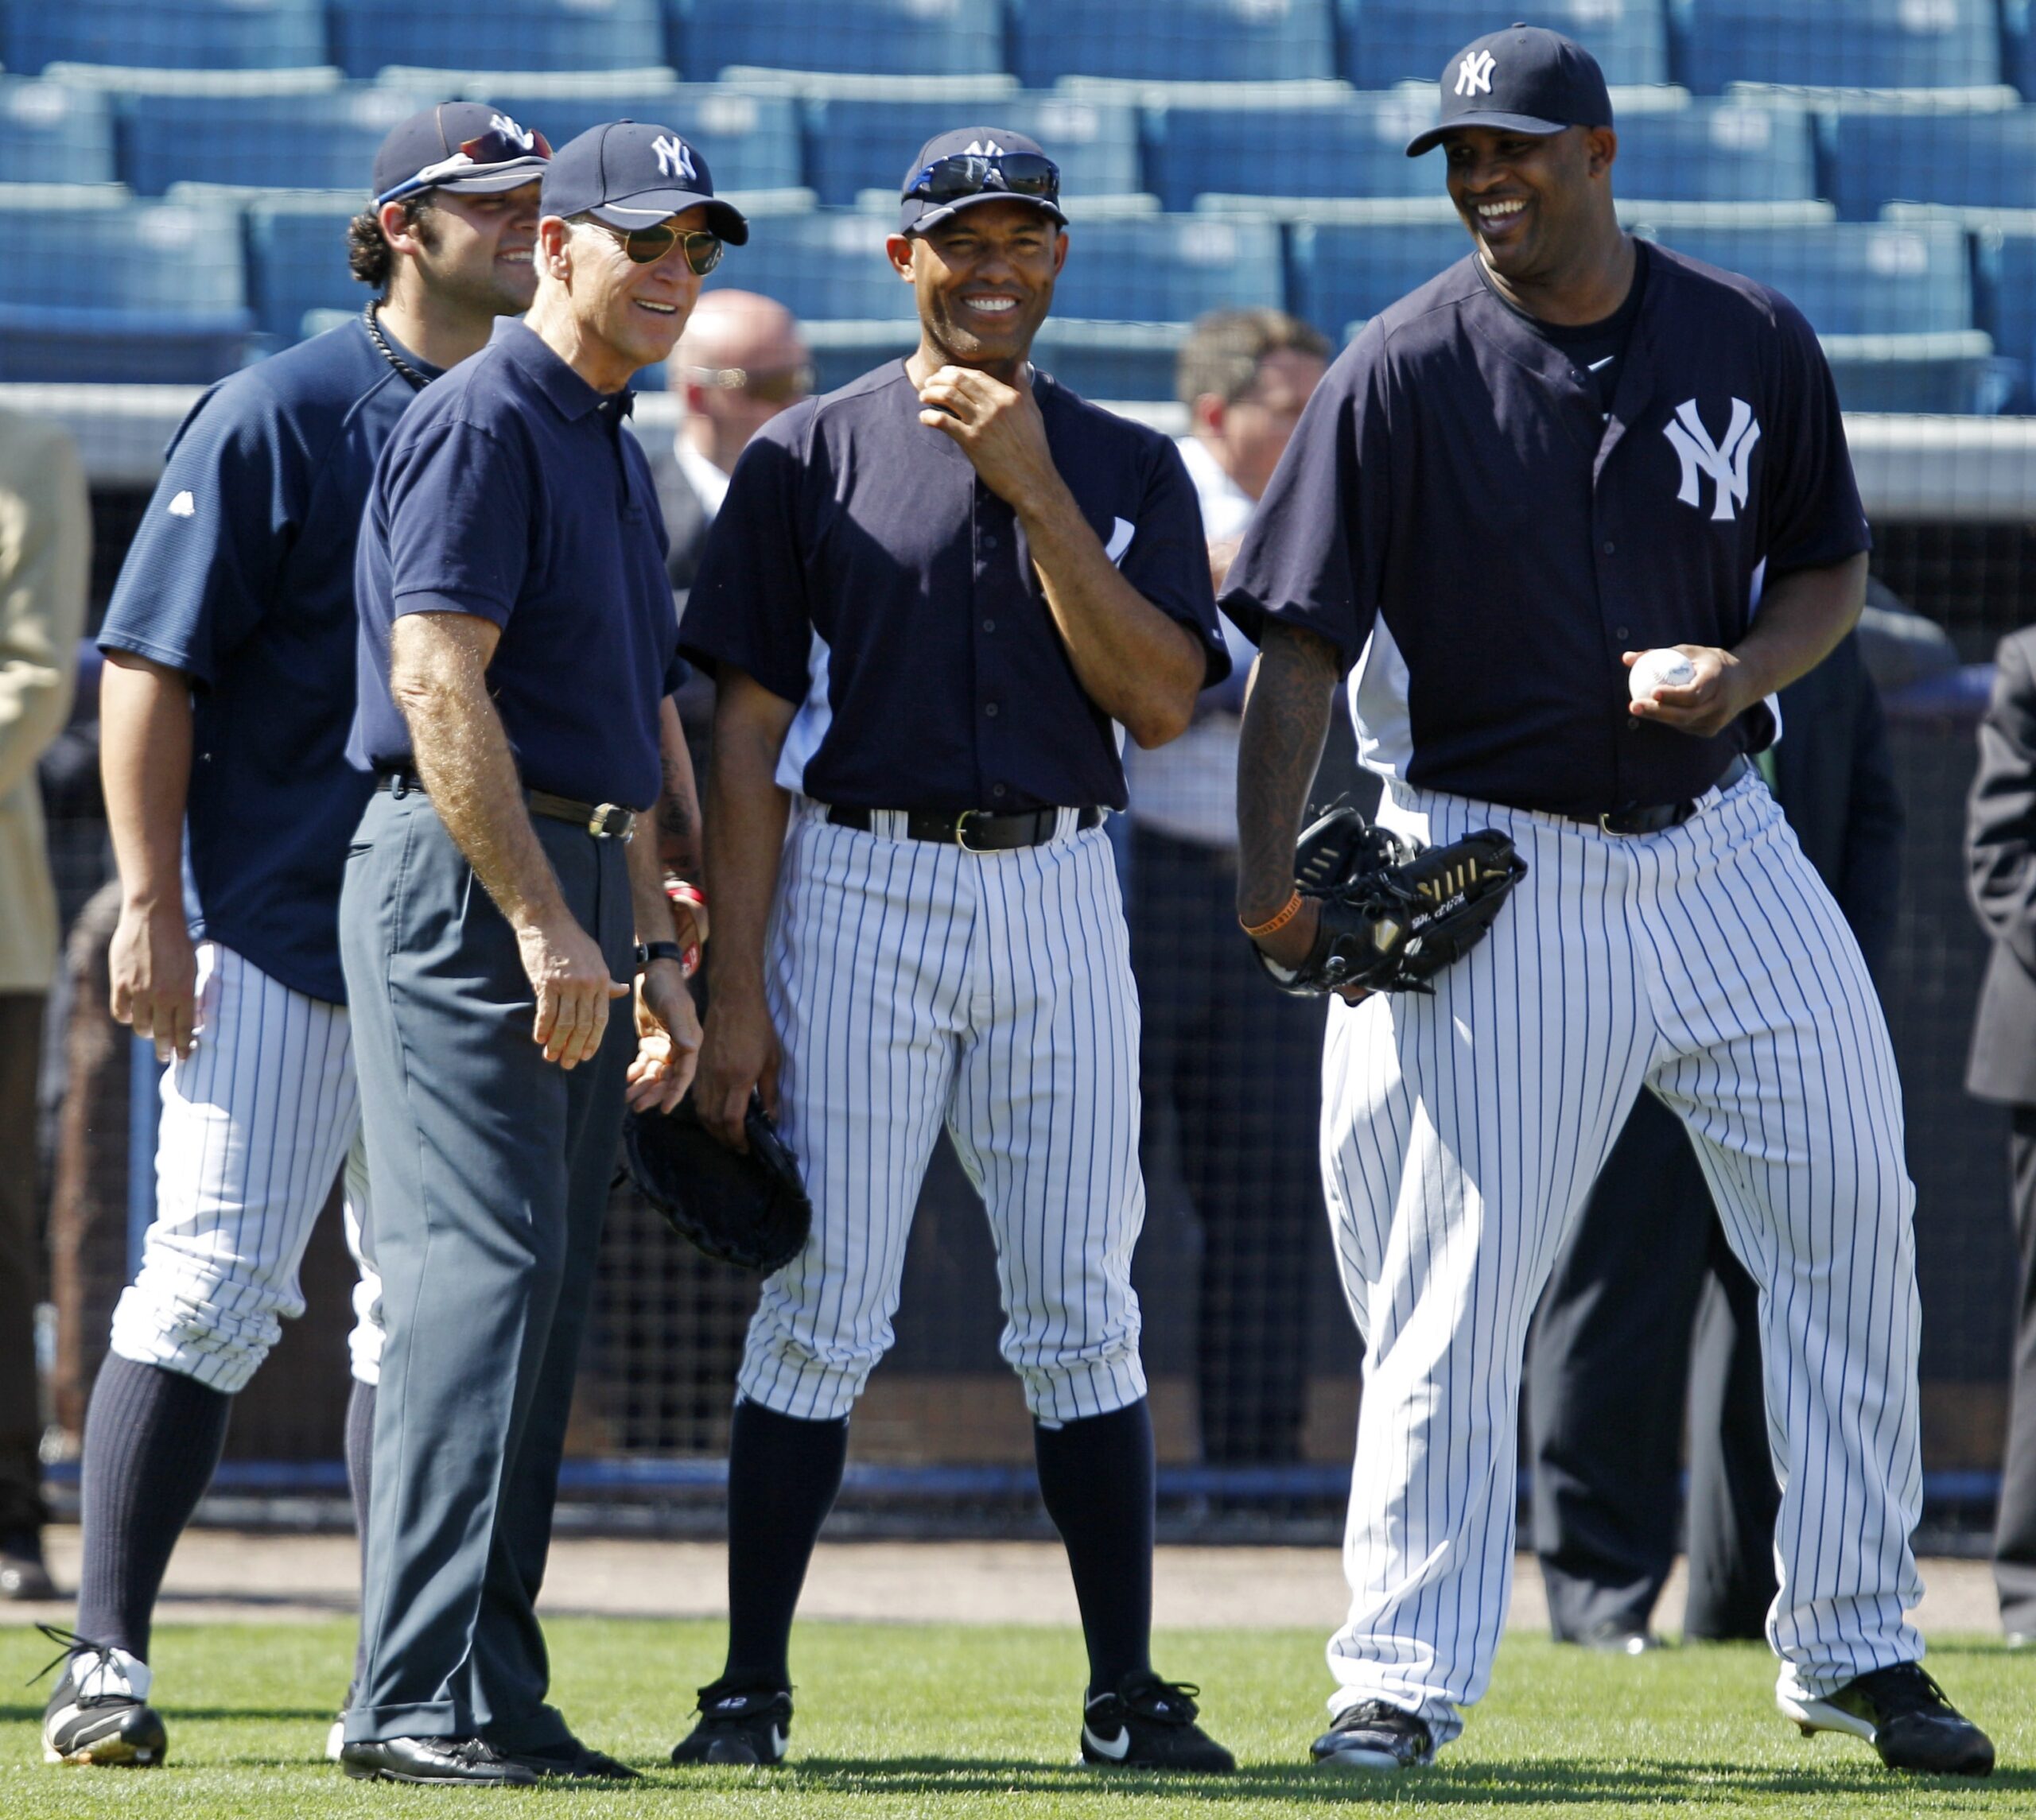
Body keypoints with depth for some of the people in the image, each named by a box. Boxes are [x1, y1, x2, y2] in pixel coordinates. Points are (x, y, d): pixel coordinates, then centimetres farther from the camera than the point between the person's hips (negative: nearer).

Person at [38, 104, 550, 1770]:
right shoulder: (282, 415, -5)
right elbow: (152, 666, -8)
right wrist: (151, 910, -14)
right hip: (279, 931, -6)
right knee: (213, 1286, -10)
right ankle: (109, 1660, -7)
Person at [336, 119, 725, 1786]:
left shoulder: (617, 454, 22)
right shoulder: (485, 424, -8)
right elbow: (437, 681, -19)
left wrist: (655, 953, 19)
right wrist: (543, 921, -23)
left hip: (578, 891, 10)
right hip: (463, 882, -10)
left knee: (546, 1301, 7)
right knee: (488, 1269, -16)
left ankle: (492, 1700, 9)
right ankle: (426, 1700, -20)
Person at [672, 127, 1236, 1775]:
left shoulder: (1128, 469, 10)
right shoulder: (810, 459, 3)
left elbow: (1161, 701, -4)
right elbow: (749, 732, -1)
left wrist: (1034, 492, -10)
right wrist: (735, 989, -8)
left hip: (1057, 899, 2)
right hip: (856, 891, -2)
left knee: (1082, 1314, 2)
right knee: (821, 1312, -4)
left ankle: (1129, 1696, 6)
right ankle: (752, 1689, 2)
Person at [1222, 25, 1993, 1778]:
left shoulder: (1754, 343, 1)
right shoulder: (1401, 373, -8)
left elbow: (1830, 567, 12)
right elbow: (1301, 643, -11)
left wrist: (1746, 667, -10)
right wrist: (1272, 876, -22)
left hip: (1722, 847, 3)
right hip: (1495, 877, -3)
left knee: (1854, 1224, 4)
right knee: (1451, 1301, -4)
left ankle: (1854, 1648, 17)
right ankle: (1403, 1676, 4)